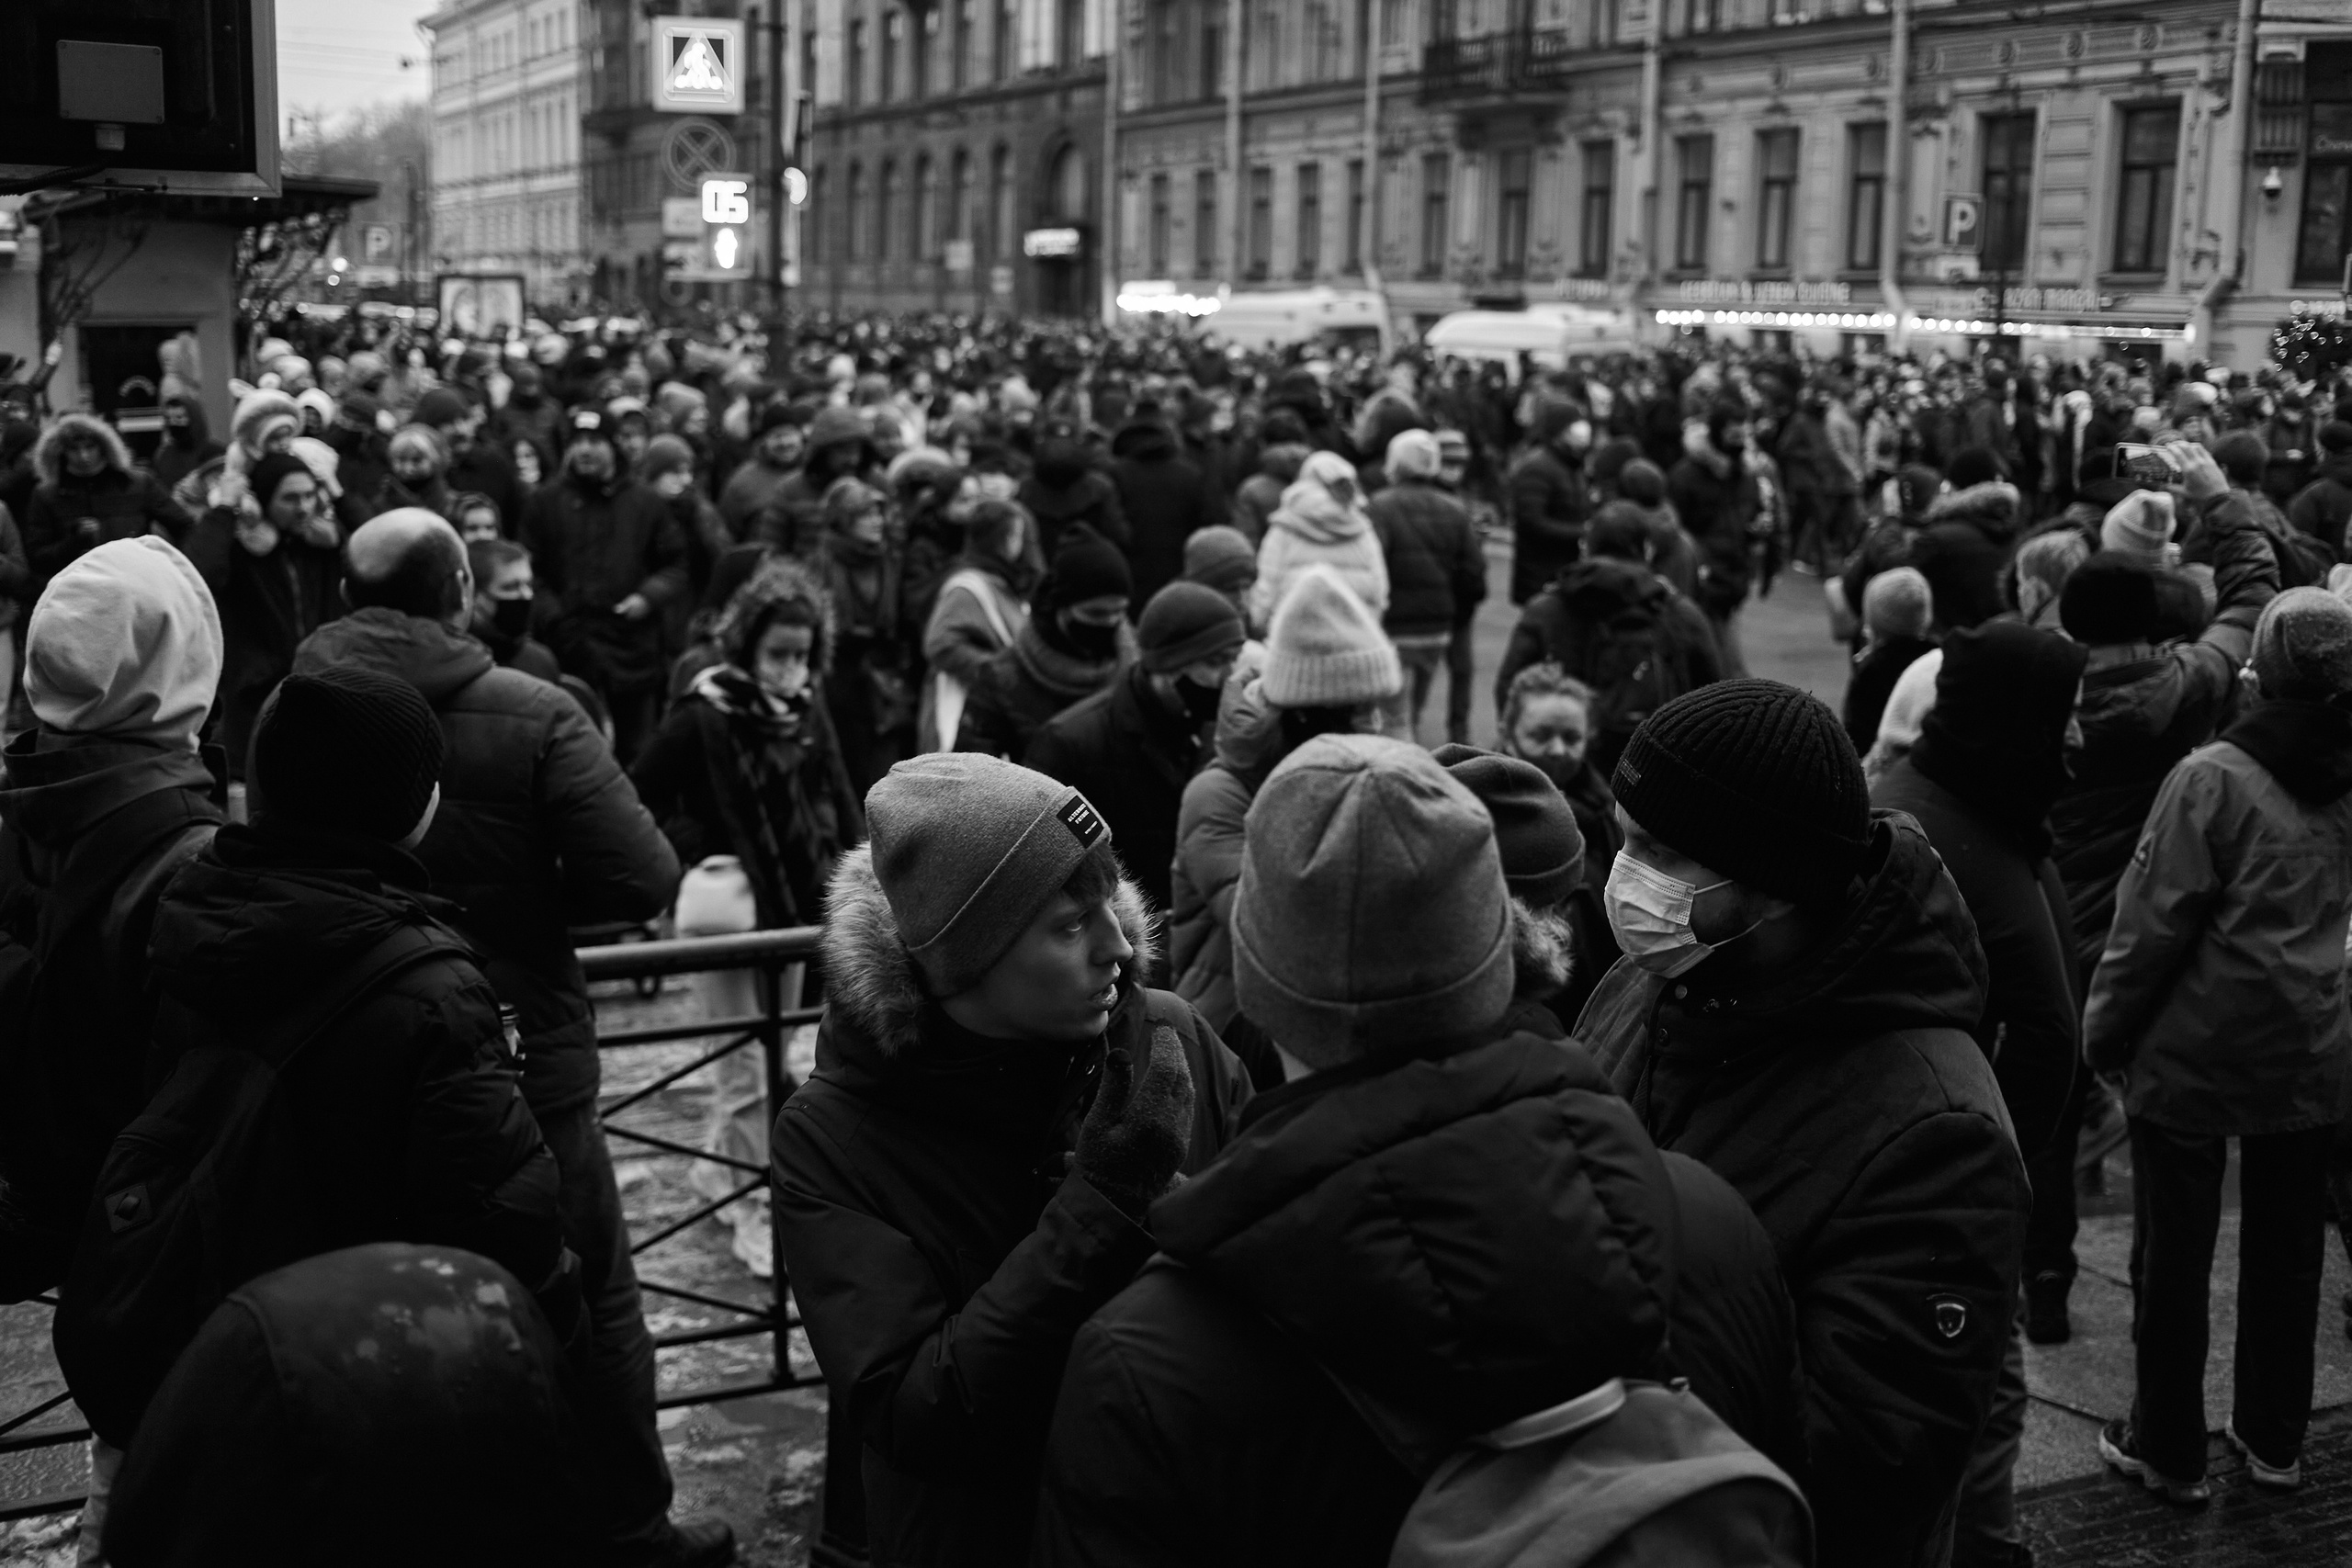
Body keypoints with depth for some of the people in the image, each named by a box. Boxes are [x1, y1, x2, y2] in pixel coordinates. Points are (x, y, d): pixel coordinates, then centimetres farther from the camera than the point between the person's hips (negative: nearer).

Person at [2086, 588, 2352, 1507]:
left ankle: (2169, 1449, 17)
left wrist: (2104, 1030, -3)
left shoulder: (2214, 778, -17)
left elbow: (2154, 923, -15)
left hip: (2196, 1053, -5)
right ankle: (2274, 1438, 30)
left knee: (2173, 1254, 7)